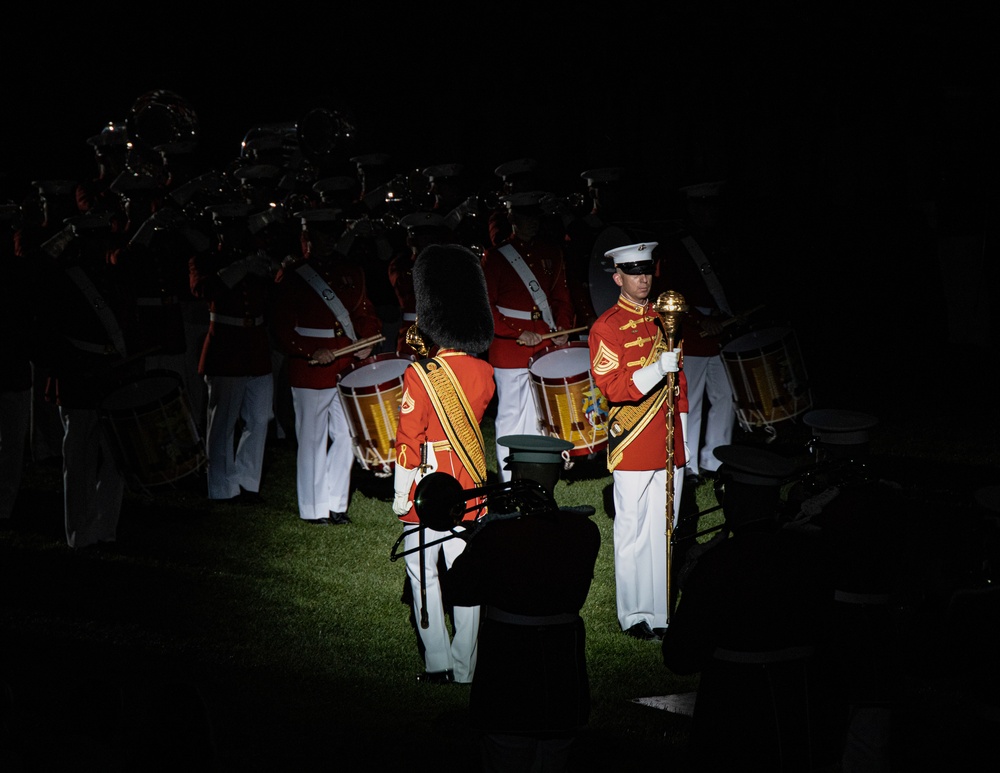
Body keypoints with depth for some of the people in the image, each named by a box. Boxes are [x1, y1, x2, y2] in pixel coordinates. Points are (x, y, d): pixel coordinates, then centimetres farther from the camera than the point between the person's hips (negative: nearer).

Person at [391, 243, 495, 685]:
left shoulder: (419, 377, -18)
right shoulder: (484, 373, -3)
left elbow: (409, 443, -15)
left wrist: (400, 496, -4)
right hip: (471, 487, 4)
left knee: (424, 577, 7)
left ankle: (437, 665, 6)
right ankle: (464, 669, 13)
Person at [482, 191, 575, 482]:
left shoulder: (552, 253, 12)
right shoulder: (496, 257, -2)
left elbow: (562, 297, 14)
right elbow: (486, 307, -6)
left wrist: (563, 327, -5)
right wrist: (519, 334, -16)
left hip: (546, 349, 4)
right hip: (509, 354, -4)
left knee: (539, 420, 7)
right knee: (511, 419, -1)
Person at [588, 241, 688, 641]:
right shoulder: (606, 327, -7)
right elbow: (611, 387, -14)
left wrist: (683, 434, 17)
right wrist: (657, 369, -26)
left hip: (669, 444, 6)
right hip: (632, 448, -6)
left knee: (665, 530, 8)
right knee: (634, 533, -1)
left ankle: (662, 610, 14)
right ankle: (634, 615, 7)